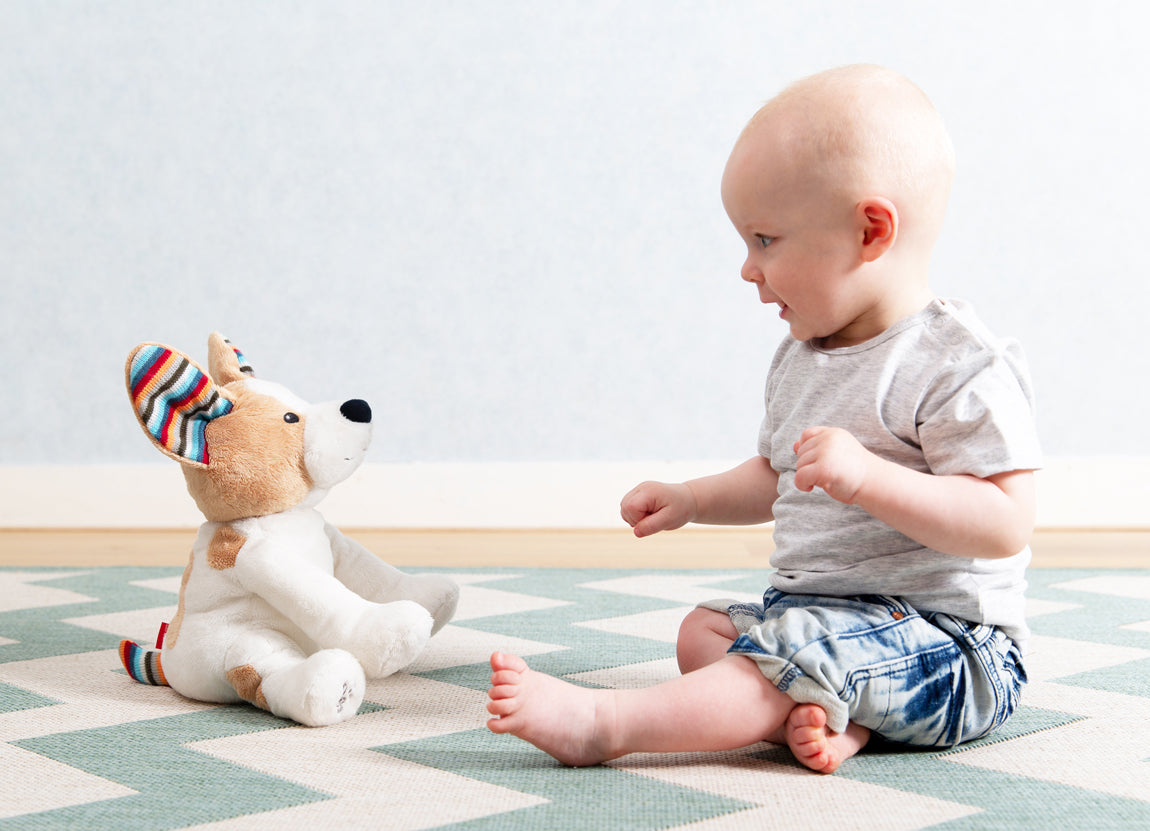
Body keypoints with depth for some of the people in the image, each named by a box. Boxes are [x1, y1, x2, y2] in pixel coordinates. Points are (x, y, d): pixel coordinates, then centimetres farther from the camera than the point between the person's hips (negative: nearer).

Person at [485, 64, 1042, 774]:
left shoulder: (960, 367, -18)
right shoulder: (801, 359, 11)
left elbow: (1006, 526, -26)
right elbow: (775, 477, 28)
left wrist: (867, 477, -35)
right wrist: (689, 500, 12)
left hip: (946, 641, -10)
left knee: (807, 648, -32)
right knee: (702, 630, 3)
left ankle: (601, 723, -32)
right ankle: (828, 719, -23)